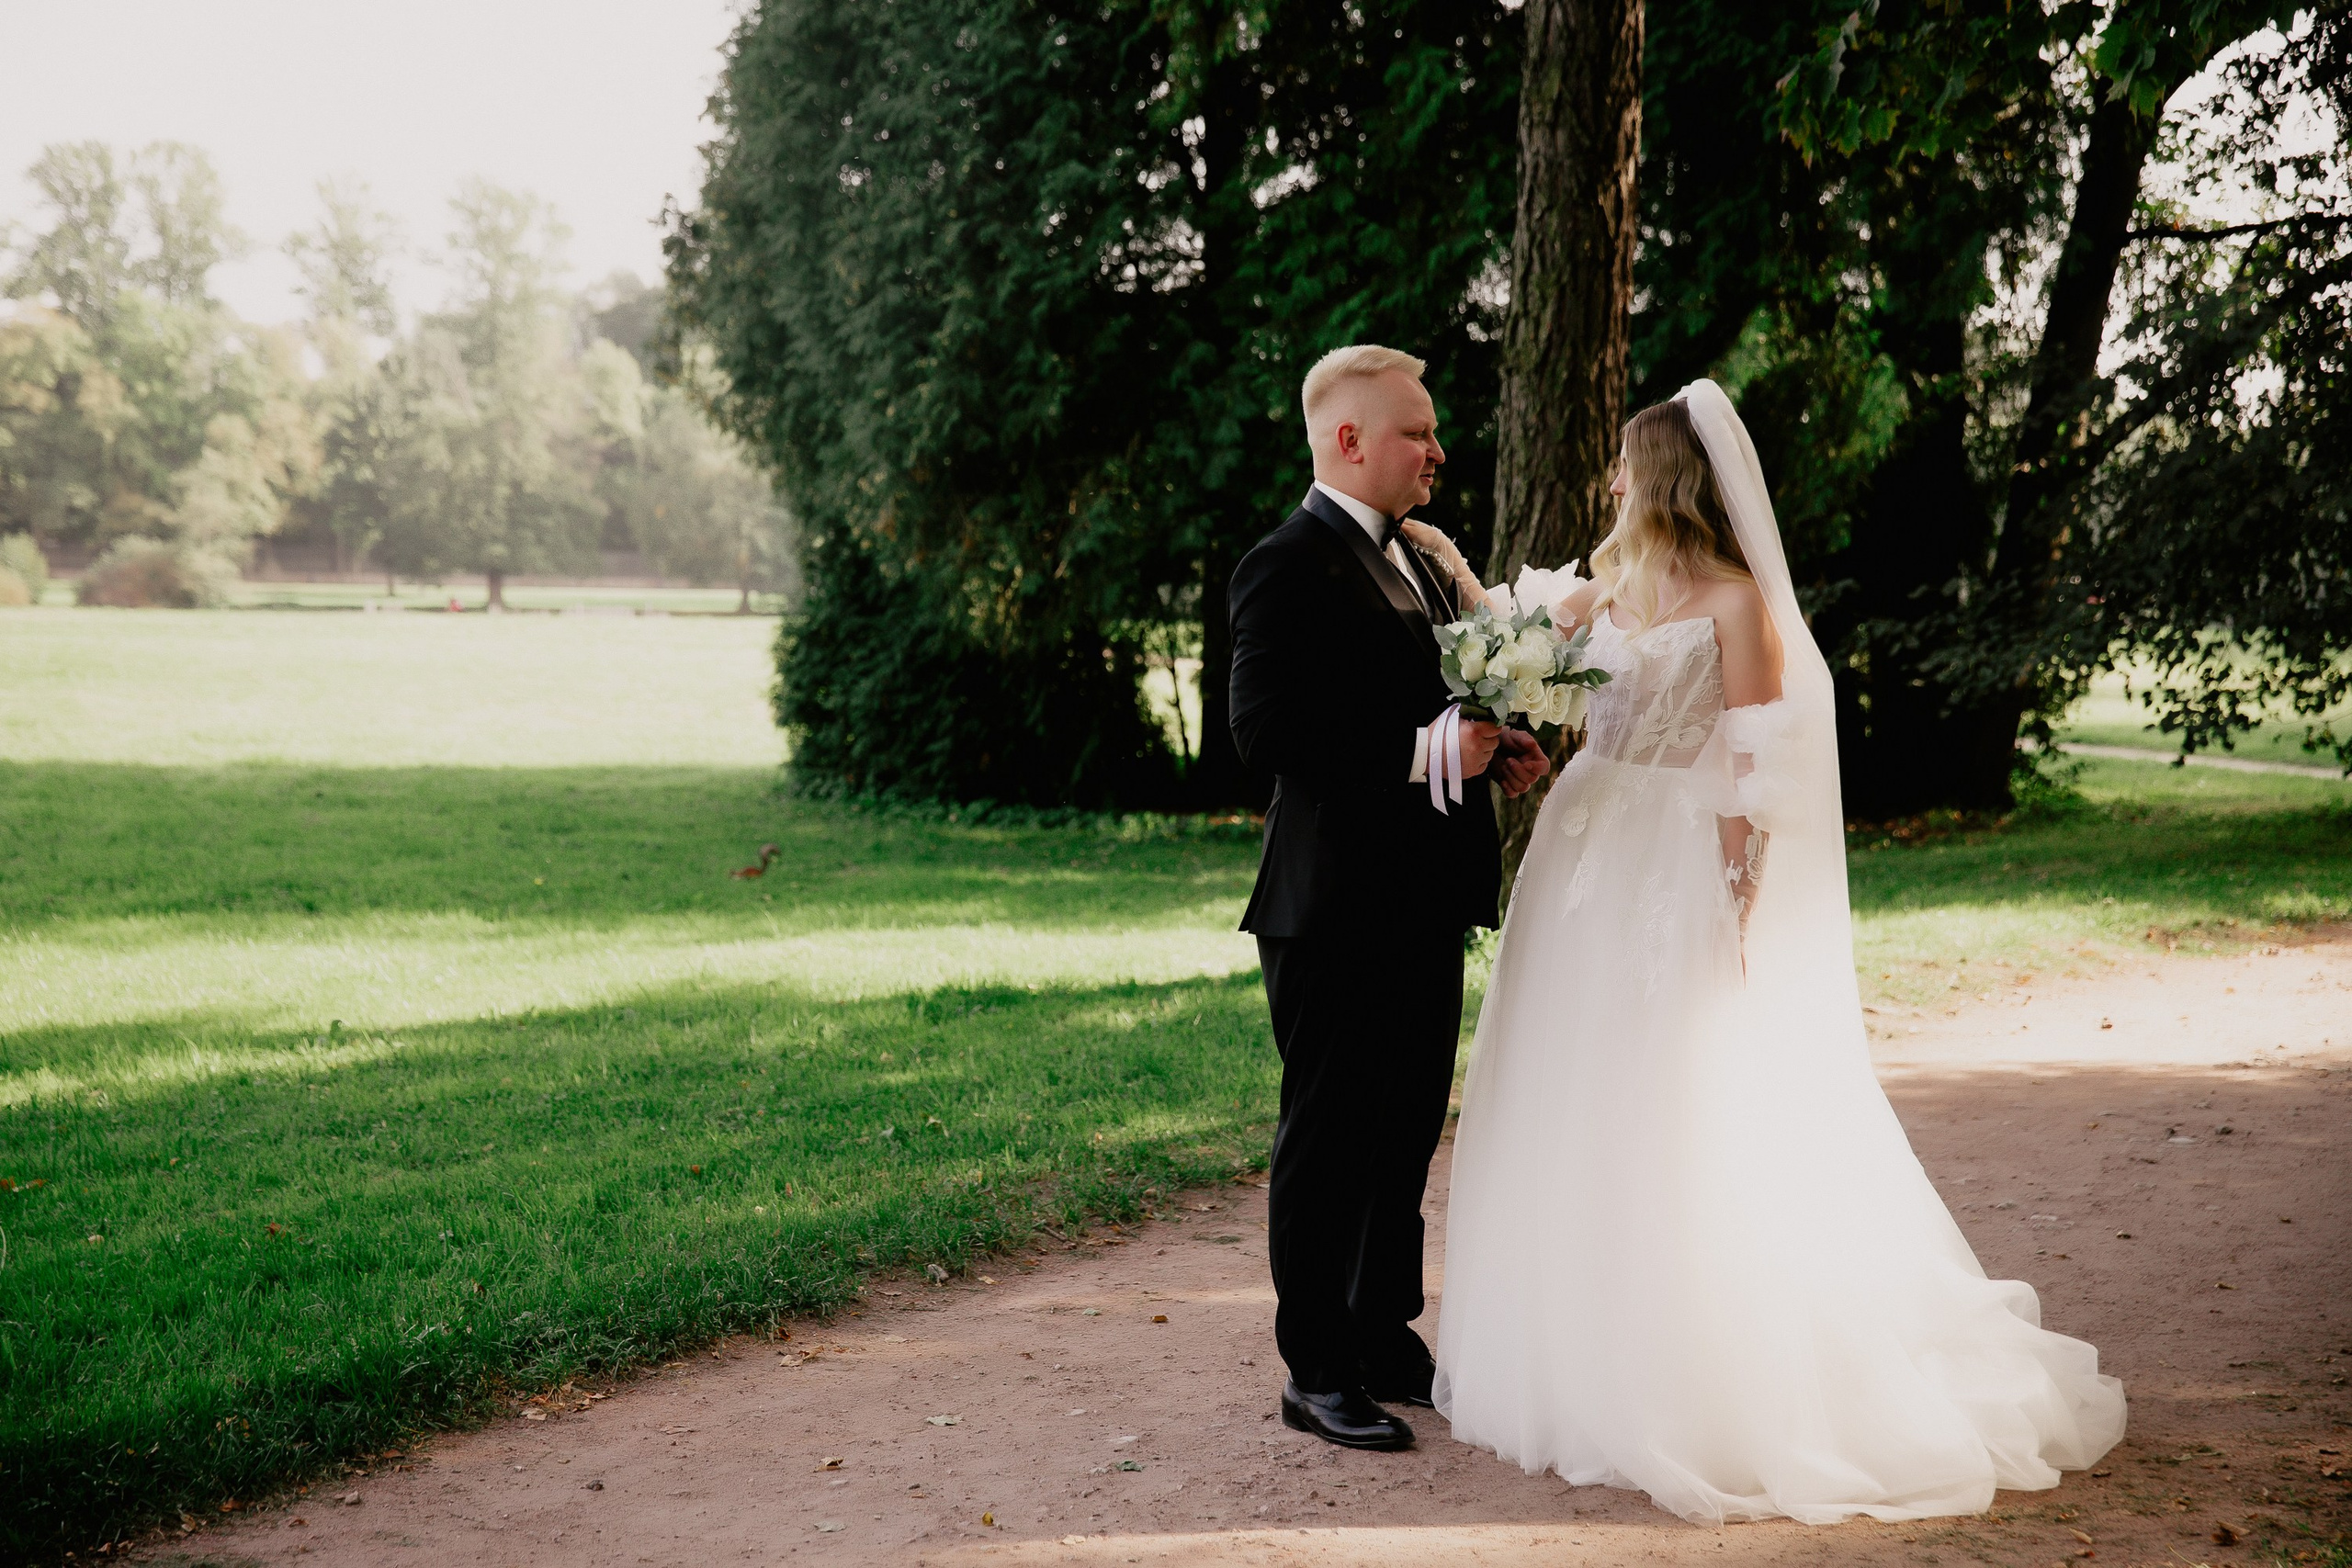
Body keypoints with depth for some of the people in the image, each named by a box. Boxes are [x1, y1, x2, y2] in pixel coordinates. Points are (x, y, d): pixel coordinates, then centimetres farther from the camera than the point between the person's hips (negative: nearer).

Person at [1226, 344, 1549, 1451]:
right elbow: (1265, 733, -22)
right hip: (1337, 910, -9)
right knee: (1328, 1140, 0)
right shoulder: (1288, 568, -13)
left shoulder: (1408, 557, 17)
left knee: (1405, 1130, 17)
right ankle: (1318, 1373, 10)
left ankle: (1386, 1340, 30)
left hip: (1422, 900, 9)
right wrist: (1423, 753, -24)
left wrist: (1490, 747, 6)